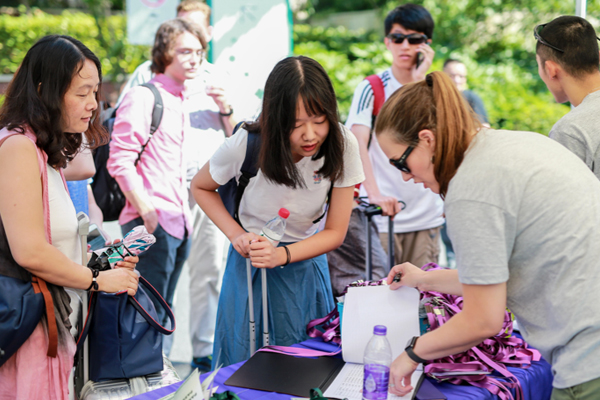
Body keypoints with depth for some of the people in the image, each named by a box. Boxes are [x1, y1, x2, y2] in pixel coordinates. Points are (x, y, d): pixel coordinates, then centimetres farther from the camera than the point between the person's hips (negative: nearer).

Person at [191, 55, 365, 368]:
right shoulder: (245, 146, -24)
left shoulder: (343, 146, -20)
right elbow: (200, 187, -3)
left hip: (306, 260, 2)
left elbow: (335, 232, -13)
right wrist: (236, 234, -18)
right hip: (251, 263, -1)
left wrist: (283, 255, -29)